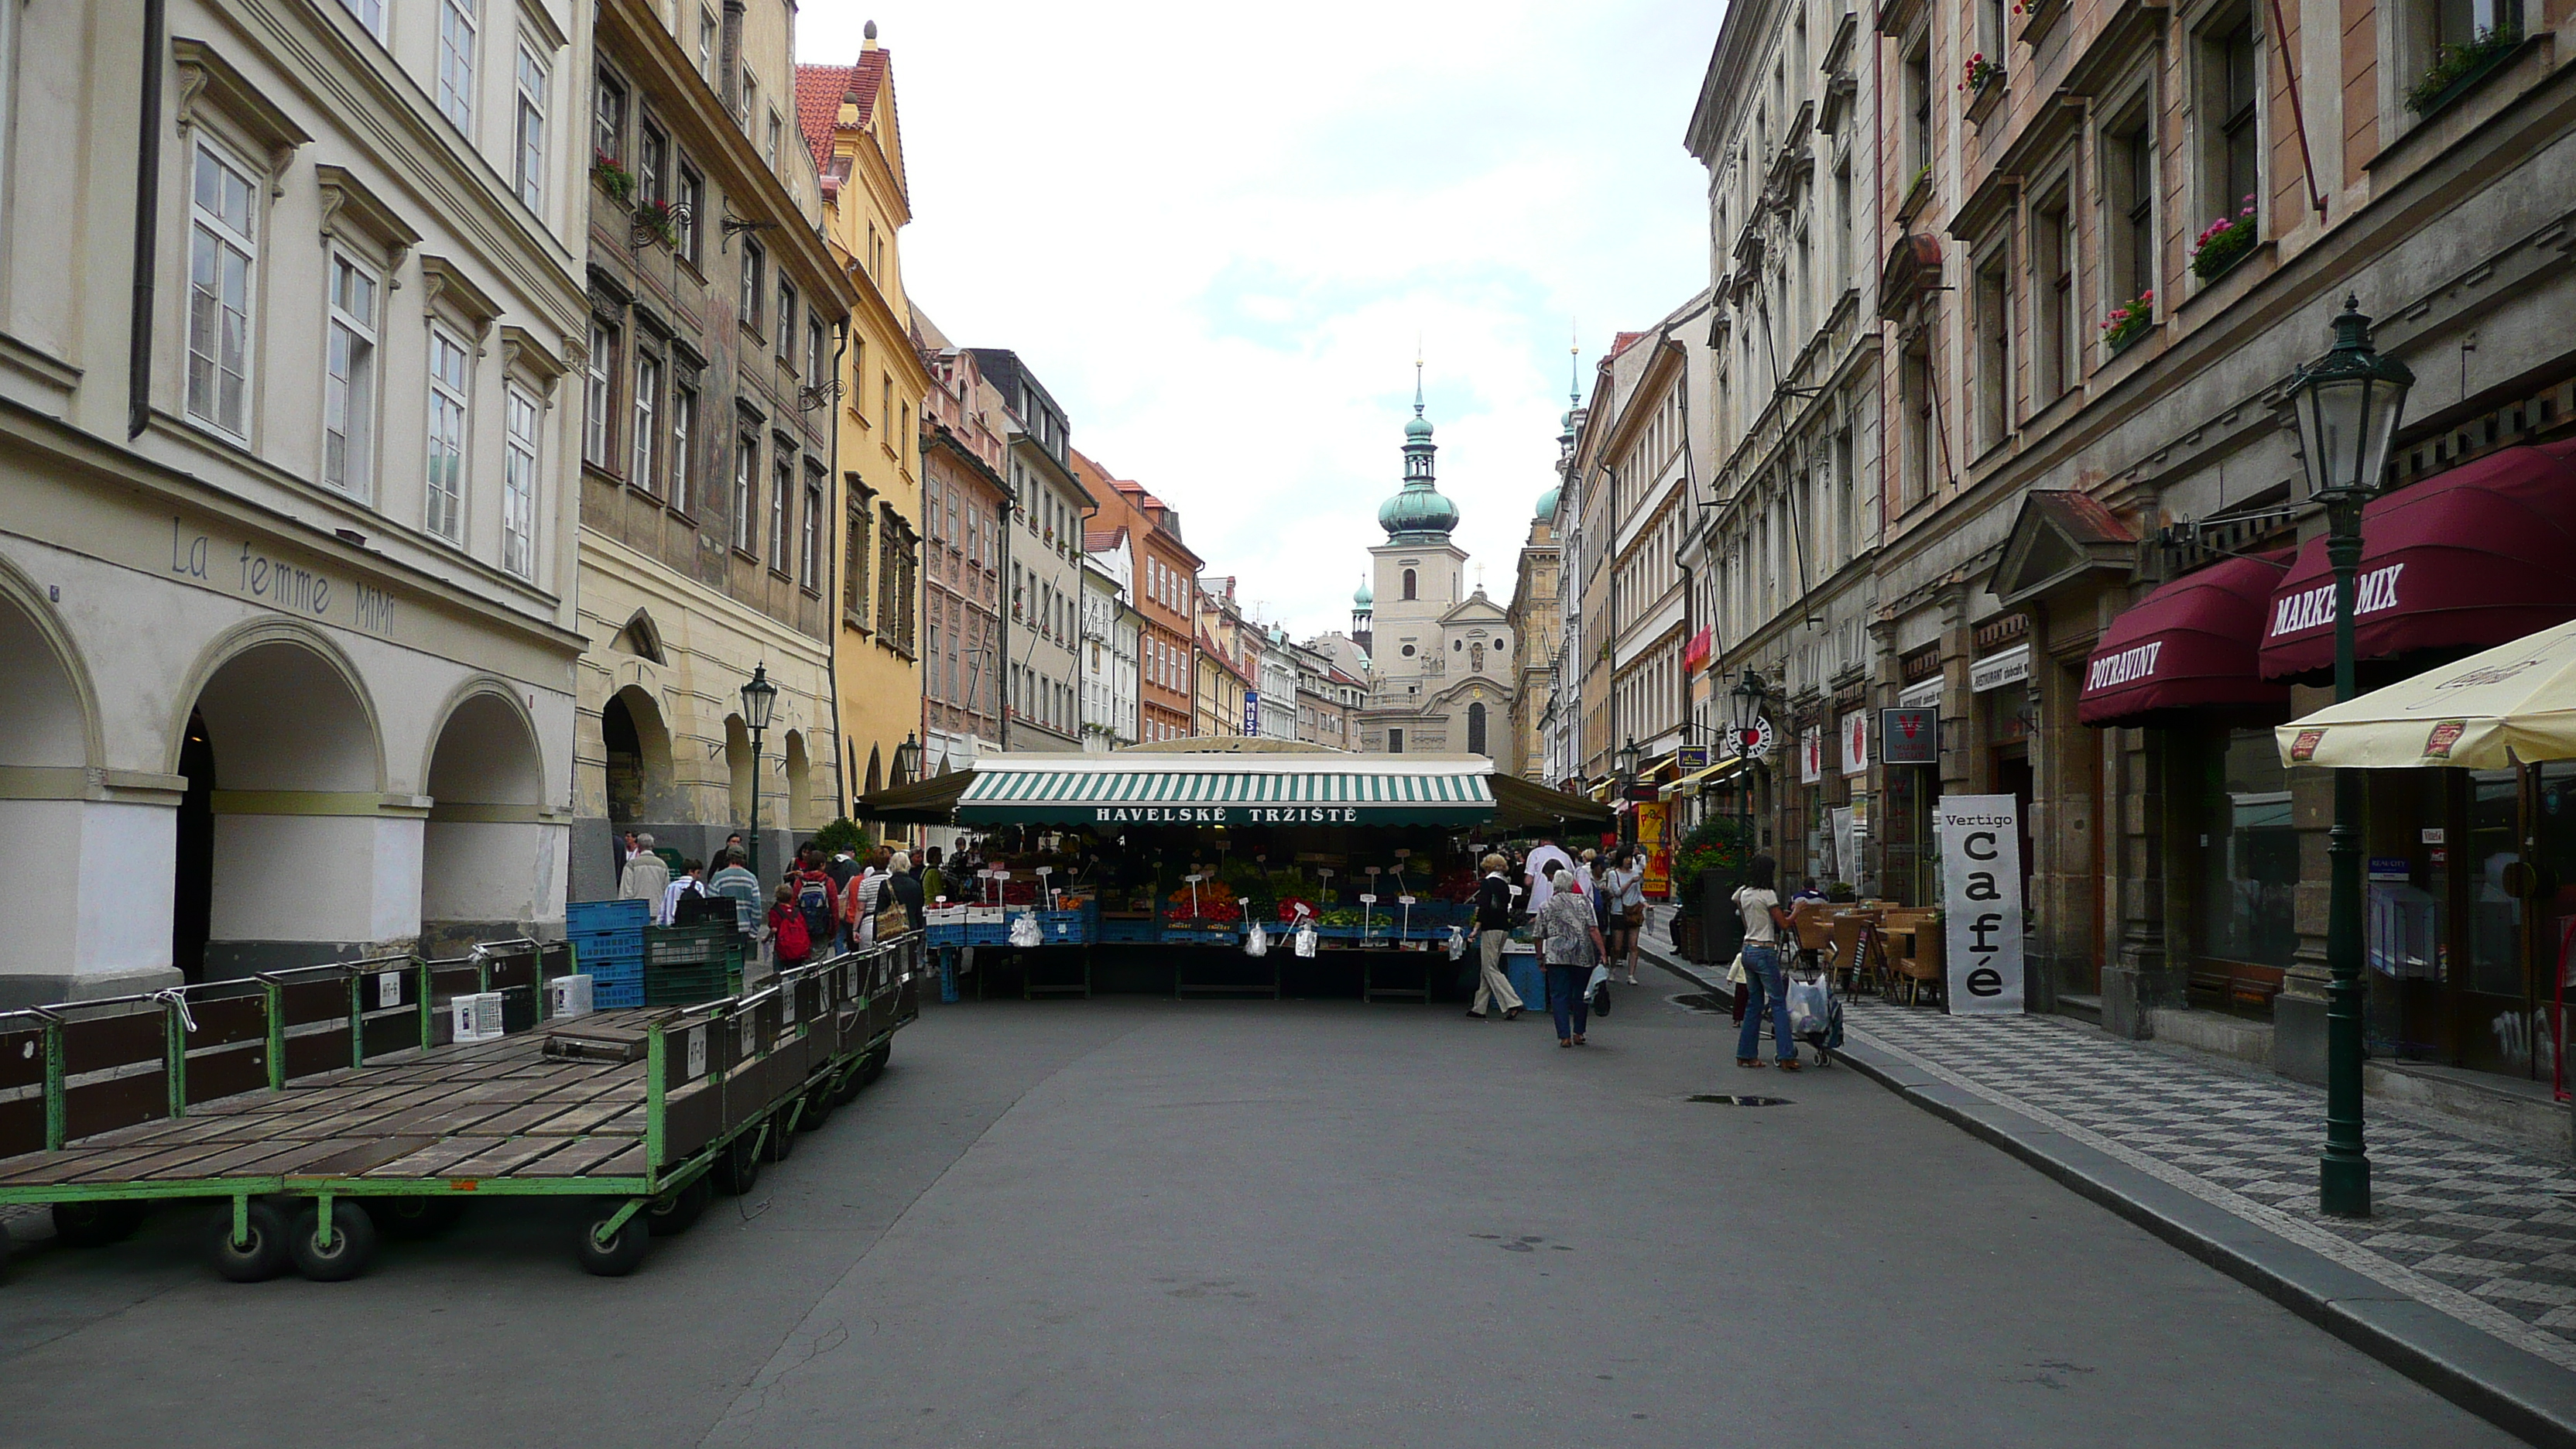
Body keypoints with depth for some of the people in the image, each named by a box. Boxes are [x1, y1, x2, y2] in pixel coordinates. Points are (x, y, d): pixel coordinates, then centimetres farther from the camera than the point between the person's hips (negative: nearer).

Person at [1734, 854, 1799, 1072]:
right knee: (1778, 1003, -4)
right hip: (1764, 952, -8)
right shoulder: (1767, 895, -12)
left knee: (1754, 1003, 13)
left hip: (1748, 950, 8)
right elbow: (1784, 925, -11)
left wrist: (1780, 914, 19)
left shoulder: (1744, 894, 10)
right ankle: (1786, 1056, -7)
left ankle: (1746, 1054, 15)